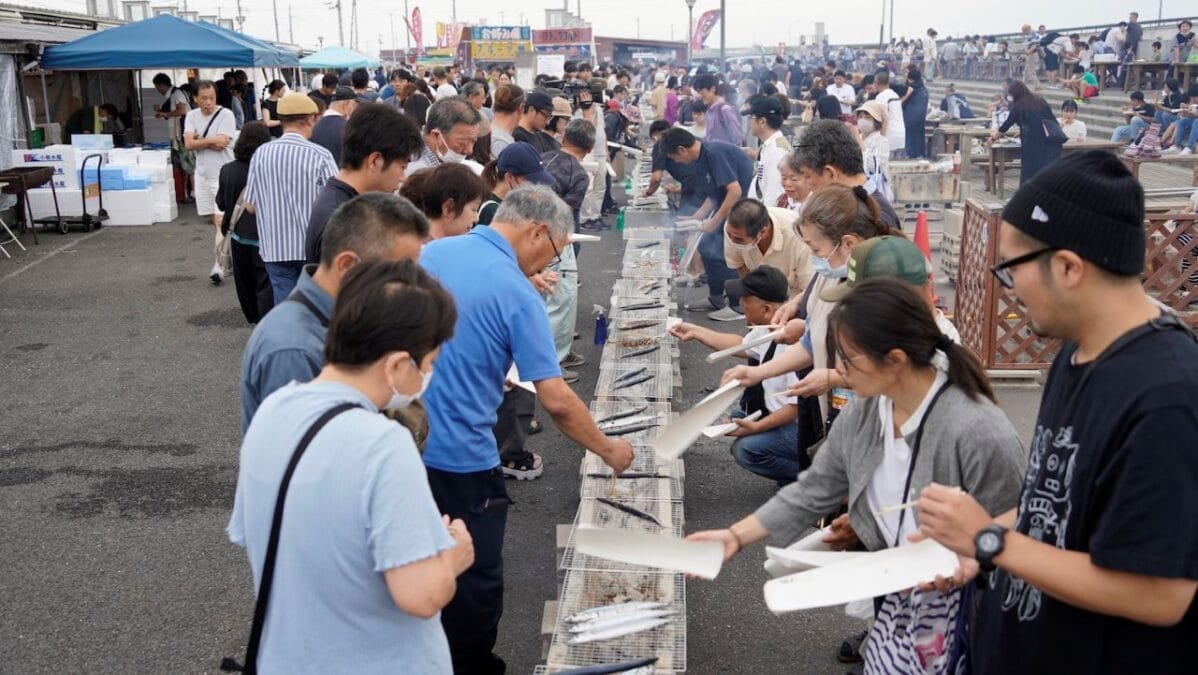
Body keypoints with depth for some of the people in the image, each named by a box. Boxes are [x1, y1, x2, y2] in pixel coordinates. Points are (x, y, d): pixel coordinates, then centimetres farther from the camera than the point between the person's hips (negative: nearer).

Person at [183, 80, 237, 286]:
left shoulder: (226, 115, -11)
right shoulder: (191, 116, 4)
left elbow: (221, 144, -20)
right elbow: (188, 144, -7)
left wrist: (199, 140, -9)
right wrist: (211, 140, -16)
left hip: (223, 175, -6)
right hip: (203, 174, 6)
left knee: (220, 221, -11)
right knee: (215, 221, 13)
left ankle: (219, 265, -10)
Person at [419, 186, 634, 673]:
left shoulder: (429, 254, 2)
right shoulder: (517, 294, -15)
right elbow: (556, 401, -17)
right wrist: (607, 450, -2)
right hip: (460, 458, -7)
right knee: (475, 582, 11)